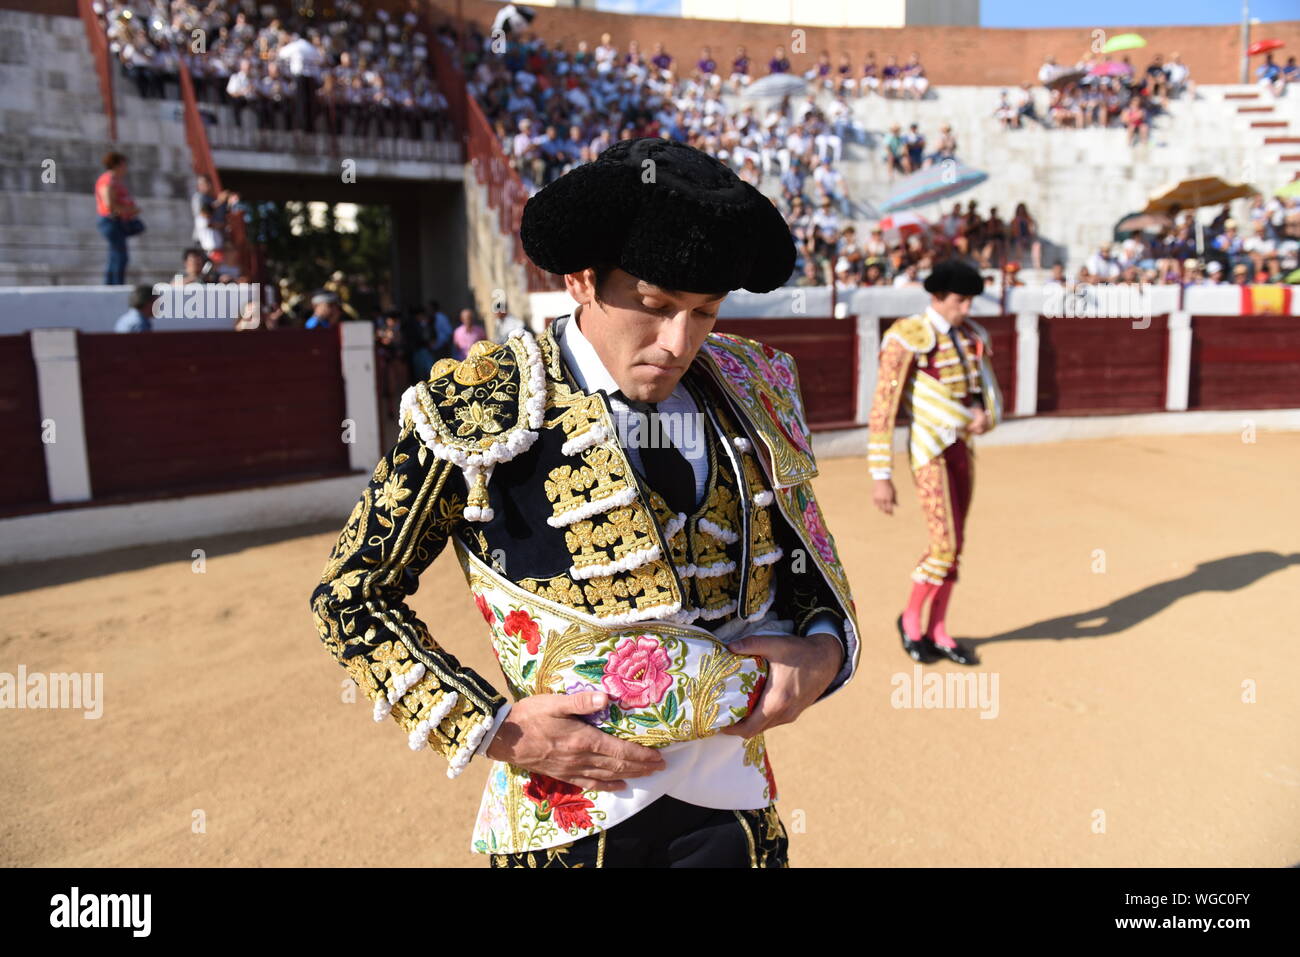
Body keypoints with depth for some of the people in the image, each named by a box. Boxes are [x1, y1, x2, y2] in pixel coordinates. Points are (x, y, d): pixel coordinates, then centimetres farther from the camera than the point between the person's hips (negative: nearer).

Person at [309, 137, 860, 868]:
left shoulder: (753, 392, 1)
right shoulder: (477, 410, -12)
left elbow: (806, 555, 13)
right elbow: (350, 593, -5)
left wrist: (825, 647, -7)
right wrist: (491, 729, -12)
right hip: (573, 819, -3)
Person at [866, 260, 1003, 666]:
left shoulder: (971, 337, 7)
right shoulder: (907, 340, -14)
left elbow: (990, 395, 16)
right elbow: (882, 412, -16)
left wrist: (987, 417, -10)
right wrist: (881, 476, -18)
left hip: (962, 449, 7)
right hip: (929, 452, -7)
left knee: (954, 545, 10)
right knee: (945, 544, -10)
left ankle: (937, 632, 24)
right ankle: (910, 618, 15)